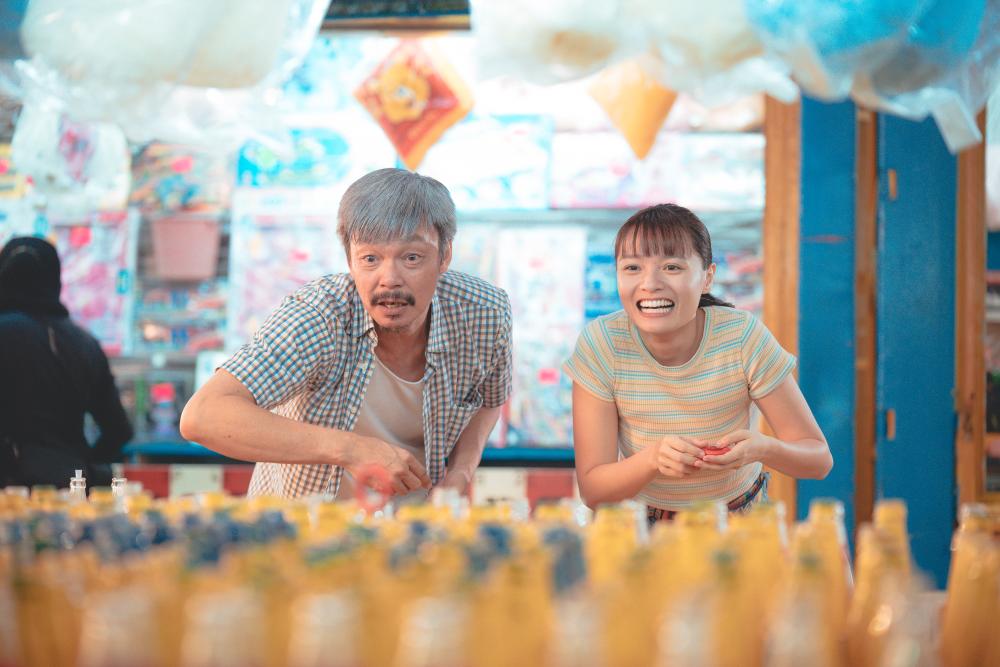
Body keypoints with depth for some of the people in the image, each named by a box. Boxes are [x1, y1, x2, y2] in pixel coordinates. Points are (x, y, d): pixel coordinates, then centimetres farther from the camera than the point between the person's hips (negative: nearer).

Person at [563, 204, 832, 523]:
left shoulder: (743, 337, -18)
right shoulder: (601, 344, -17)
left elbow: (819, 460, -12)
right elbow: (592, 490, -16)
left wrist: (761, 449, -33)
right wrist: (654, 458, -36)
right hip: (643, 518, -1)